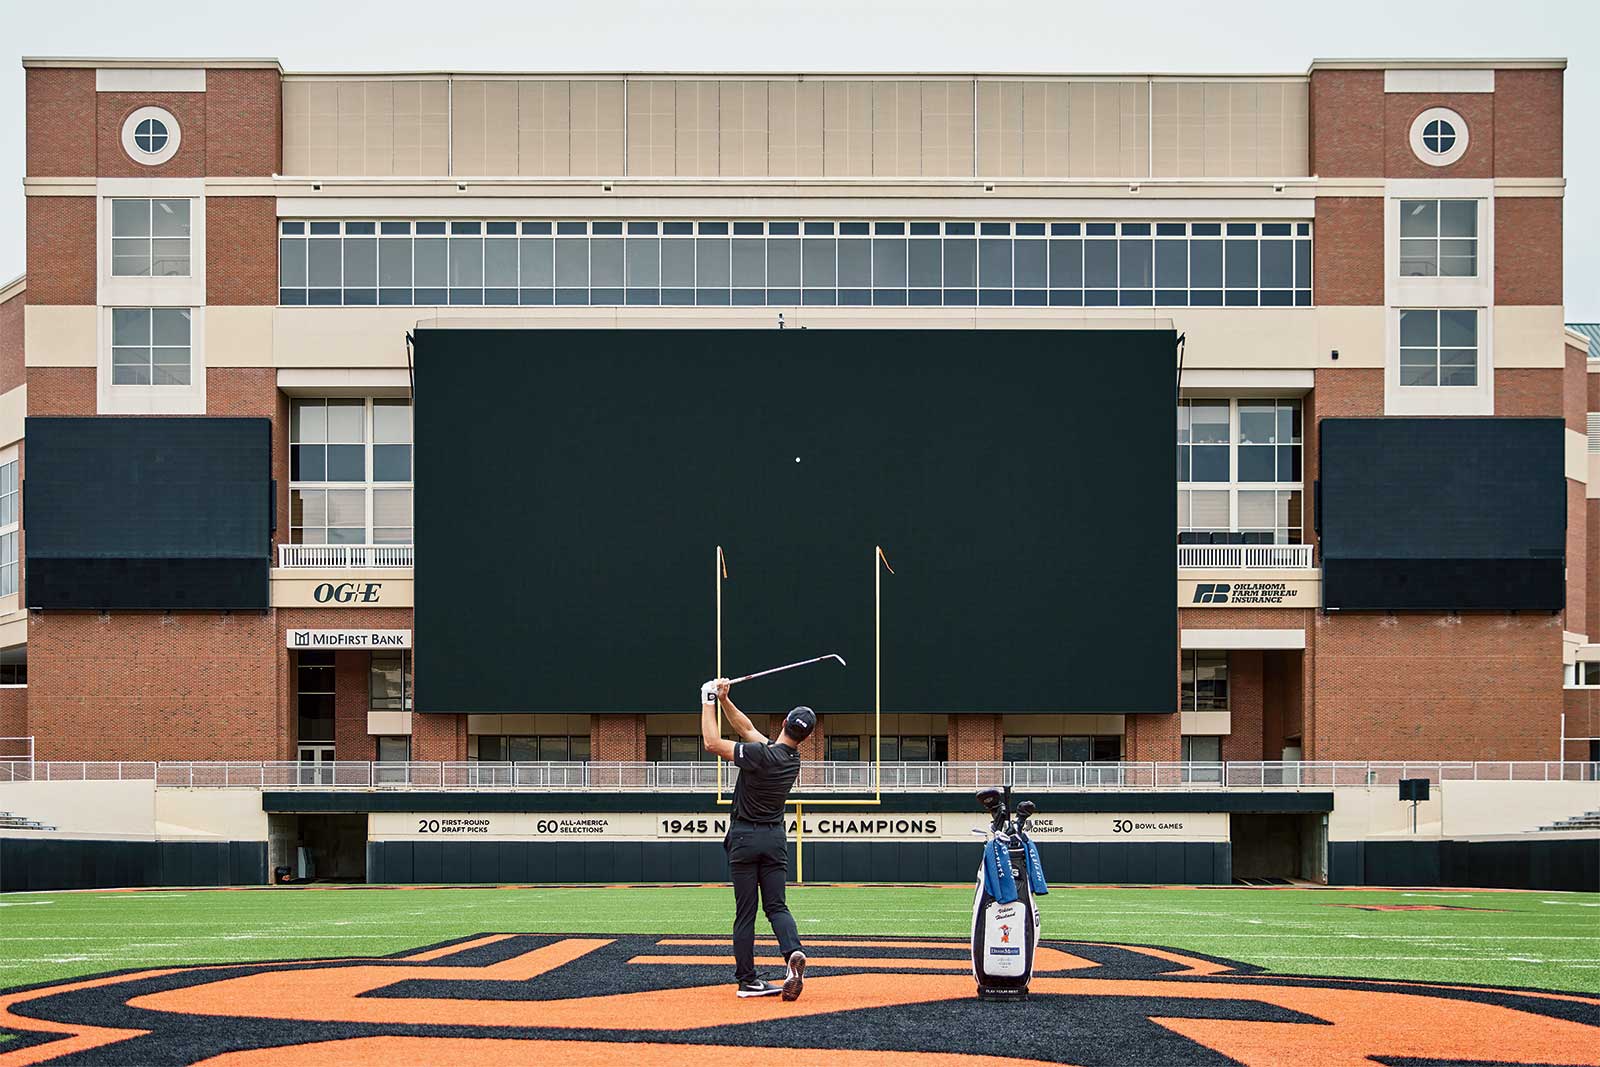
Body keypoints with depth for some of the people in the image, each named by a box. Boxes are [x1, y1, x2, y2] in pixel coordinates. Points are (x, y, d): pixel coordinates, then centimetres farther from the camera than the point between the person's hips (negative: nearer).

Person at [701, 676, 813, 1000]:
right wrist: (724, 700, 7)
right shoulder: (793, 758, 2)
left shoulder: (761, 755, -20)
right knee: (776, 906, 5)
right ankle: (793, 953, -23)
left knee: (744, 913, 0)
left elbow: (712, 743, -17)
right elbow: (748, 729, 12)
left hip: (745, 838, -5)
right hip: (775, 839, 5)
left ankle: (747, 979, 1)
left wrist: (709, 702, -8)